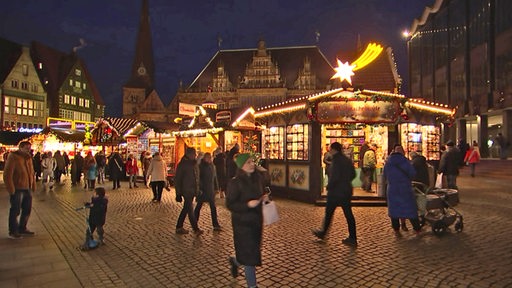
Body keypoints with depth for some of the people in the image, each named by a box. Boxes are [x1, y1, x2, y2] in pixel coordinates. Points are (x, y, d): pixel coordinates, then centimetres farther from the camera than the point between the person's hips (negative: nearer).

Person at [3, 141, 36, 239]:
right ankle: (13, 232, 17)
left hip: (27, 189, 8)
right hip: (17, 190, -8)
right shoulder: (13, 157, -13)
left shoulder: (28, 158, 11)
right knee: (15, 211, 3)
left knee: (27, 210, 16)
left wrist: (33, 186, 11)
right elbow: (7, 175, -16)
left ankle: (22, 229, 32)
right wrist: (11, 190, -17)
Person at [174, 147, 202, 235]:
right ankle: (196, 229, -1)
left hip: (193, 191, 8)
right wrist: (178, 194, -12)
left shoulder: (194, 164, 11)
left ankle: (179, 227, 24)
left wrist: (198, 190, 15)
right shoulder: (182, 164, -10)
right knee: (190, 210, -6)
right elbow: (177, 180, -9)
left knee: (186, 209, 14)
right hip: (186, 191, -8)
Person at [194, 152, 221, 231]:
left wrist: (216, 187, 9)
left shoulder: (212, 166, 7)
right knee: (199, 206, 7)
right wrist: (199, 188, -18)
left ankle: (216, 225, 10)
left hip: (211, 190, 5)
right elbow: (198, 178, -13)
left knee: (213, 207, 5)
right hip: (202, 189, -5)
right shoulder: (201, 166, -10)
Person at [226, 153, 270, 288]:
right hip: (243, 222, -7)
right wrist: (248, 204, -27)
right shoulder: (235, 182, -17)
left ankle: (235, 261, 48)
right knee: (249, 254, -1)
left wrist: (264, 198, -1)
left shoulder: (256, 178, 2)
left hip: (257, 220, 7)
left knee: (254, 250, 18)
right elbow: (230, 205, -17)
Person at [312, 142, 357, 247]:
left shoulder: (336, 160, -16)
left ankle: (323, 232, 25)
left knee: (329, 213, 10)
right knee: (348, 214, 7)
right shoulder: (348, 160, 9)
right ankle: (352, 238, 9)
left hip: (336, 192, -7)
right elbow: (353, 175, 15)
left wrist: (329, 186, -10)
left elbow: (335, 176, -23)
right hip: (347, 191, 7)